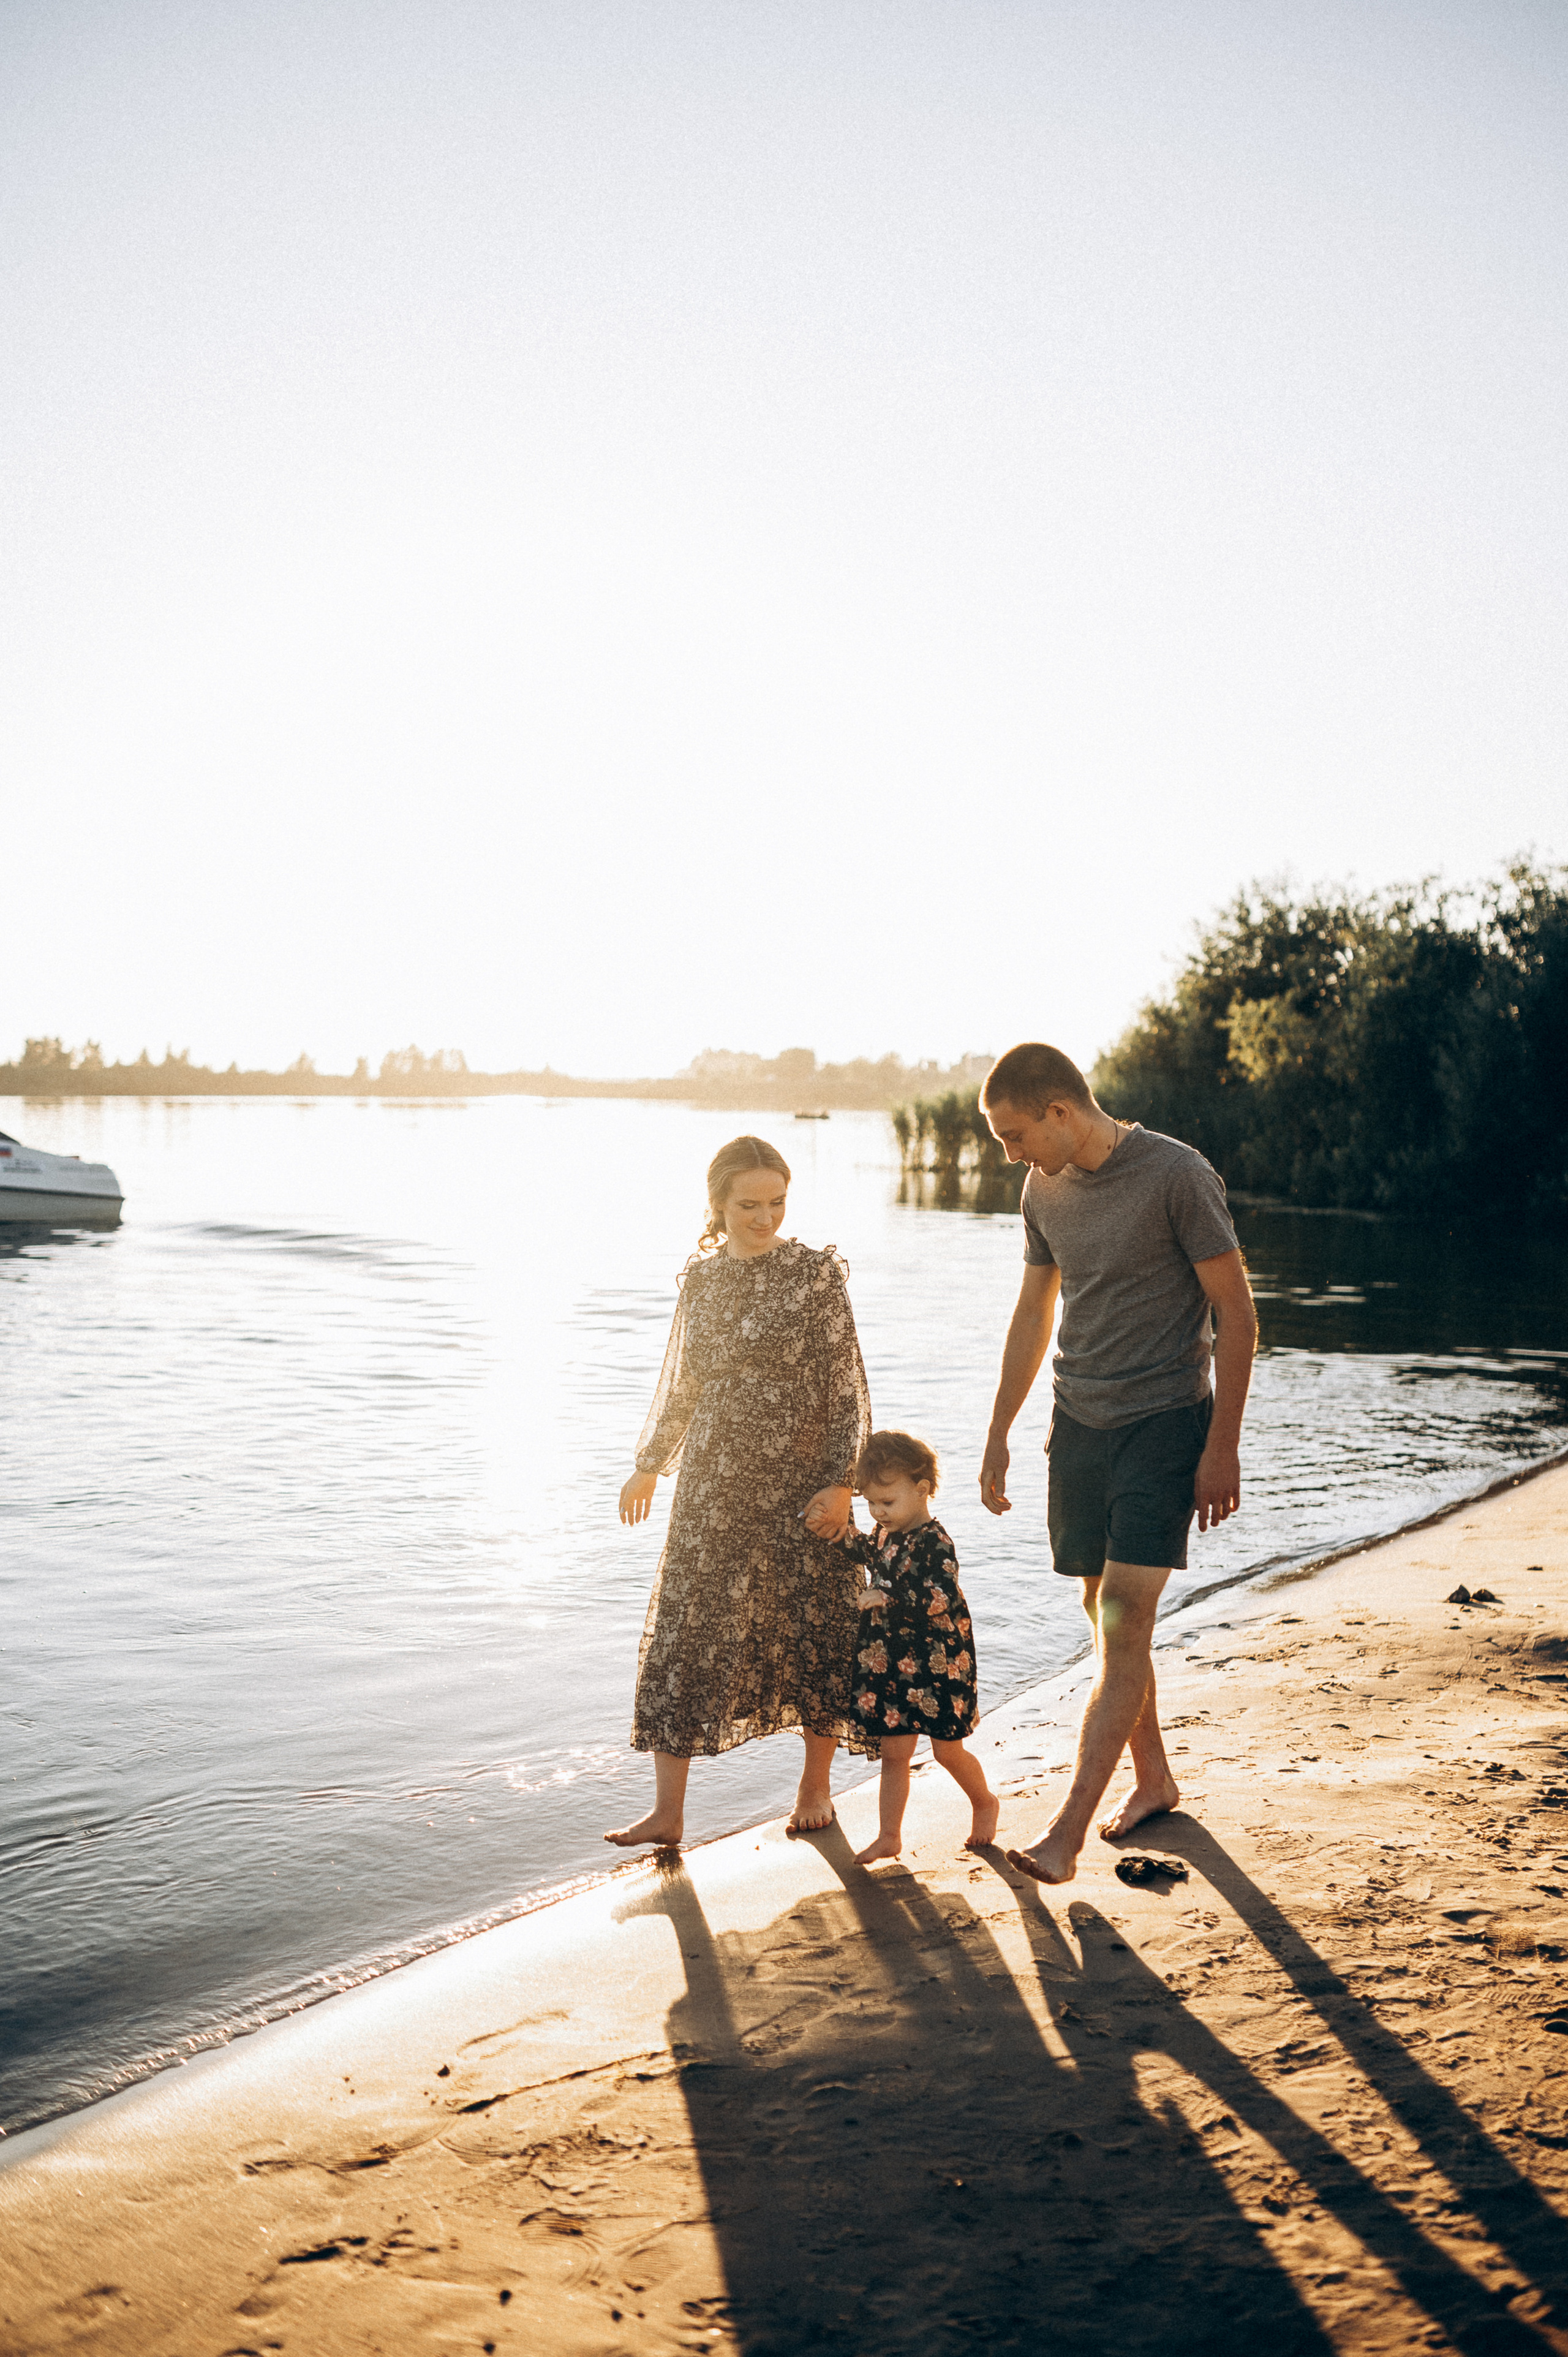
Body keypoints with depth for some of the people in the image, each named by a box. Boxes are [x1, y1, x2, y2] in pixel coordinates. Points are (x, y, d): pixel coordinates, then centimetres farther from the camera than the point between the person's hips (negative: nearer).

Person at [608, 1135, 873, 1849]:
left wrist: (841, 1482, -12)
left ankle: (815, 1788, 28)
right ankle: (668, 1810, 8)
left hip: (799, 1482, -3)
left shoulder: (816, 1273, -7)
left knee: (811, 1626, 7)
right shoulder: (701, 1276, 4)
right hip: (714, 1482, 3)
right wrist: (648, 1465, 20)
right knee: (682, 1630, 1)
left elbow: (846, 1385, -7)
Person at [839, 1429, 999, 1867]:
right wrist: (843, 1532, 11)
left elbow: (941, 1597, -31)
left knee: (948, 1750, 9)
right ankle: (889, 1836, 14)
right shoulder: (886, 1535, 4)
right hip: (889, 1664, 6)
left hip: (937, 1664, -6)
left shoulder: (934, 1542, -20)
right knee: (893, 1753, 7)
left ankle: (985, 1803, 34)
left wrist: (887, 1599, -30)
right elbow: (868, 1554, 27)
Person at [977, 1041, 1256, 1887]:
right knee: (1105, 1614, 10)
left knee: (1124, 1620, -11)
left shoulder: (1176, 1175, -13)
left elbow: (1237, 1317, -9)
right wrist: (997, 1435, 19)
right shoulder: (1044, 1191, 7)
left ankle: (1067, 1830, -11)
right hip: (1079, 1423, 6)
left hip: (1164, 1421, -6)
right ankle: (1153, 1778, 29)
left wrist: (1222, 1448, -11)